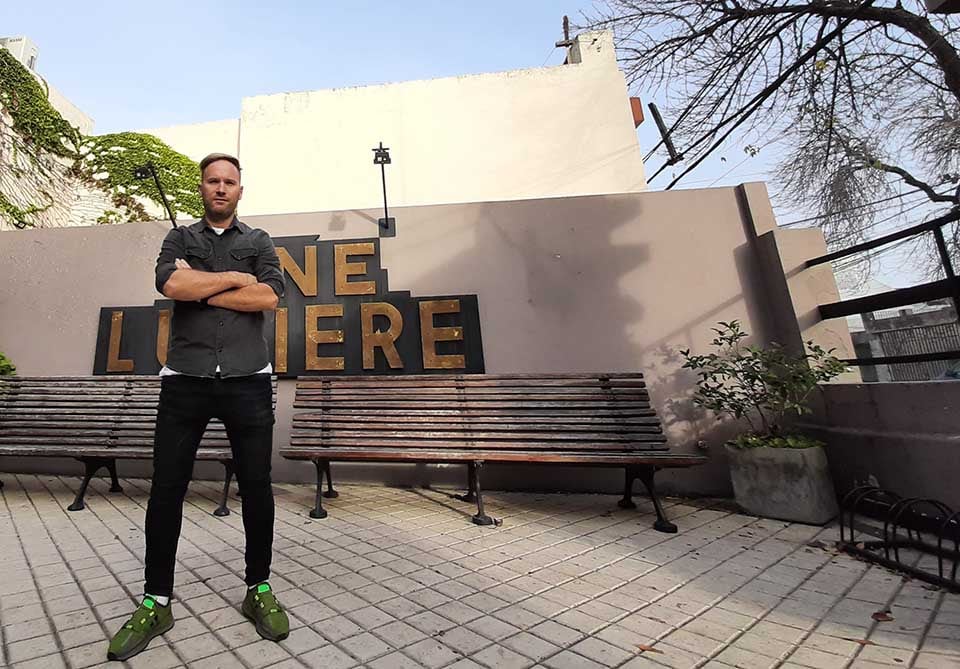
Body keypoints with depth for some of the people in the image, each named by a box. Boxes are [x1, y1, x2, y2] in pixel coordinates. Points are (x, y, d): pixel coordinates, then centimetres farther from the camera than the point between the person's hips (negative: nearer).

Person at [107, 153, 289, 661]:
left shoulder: (259, 242, 12)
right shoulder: (180, 238, 14)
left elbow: (269, 297, -7)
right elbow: (170, 284, -8)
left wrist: (200, 288, -4)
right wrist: (234, 277, -3)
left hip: (248, 380, -1)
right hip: (185, 380, 1)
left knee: (256, 487, 4)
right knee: (166, 489, 6)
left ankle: (258, 591, 21)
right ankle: (156, 603, 24)